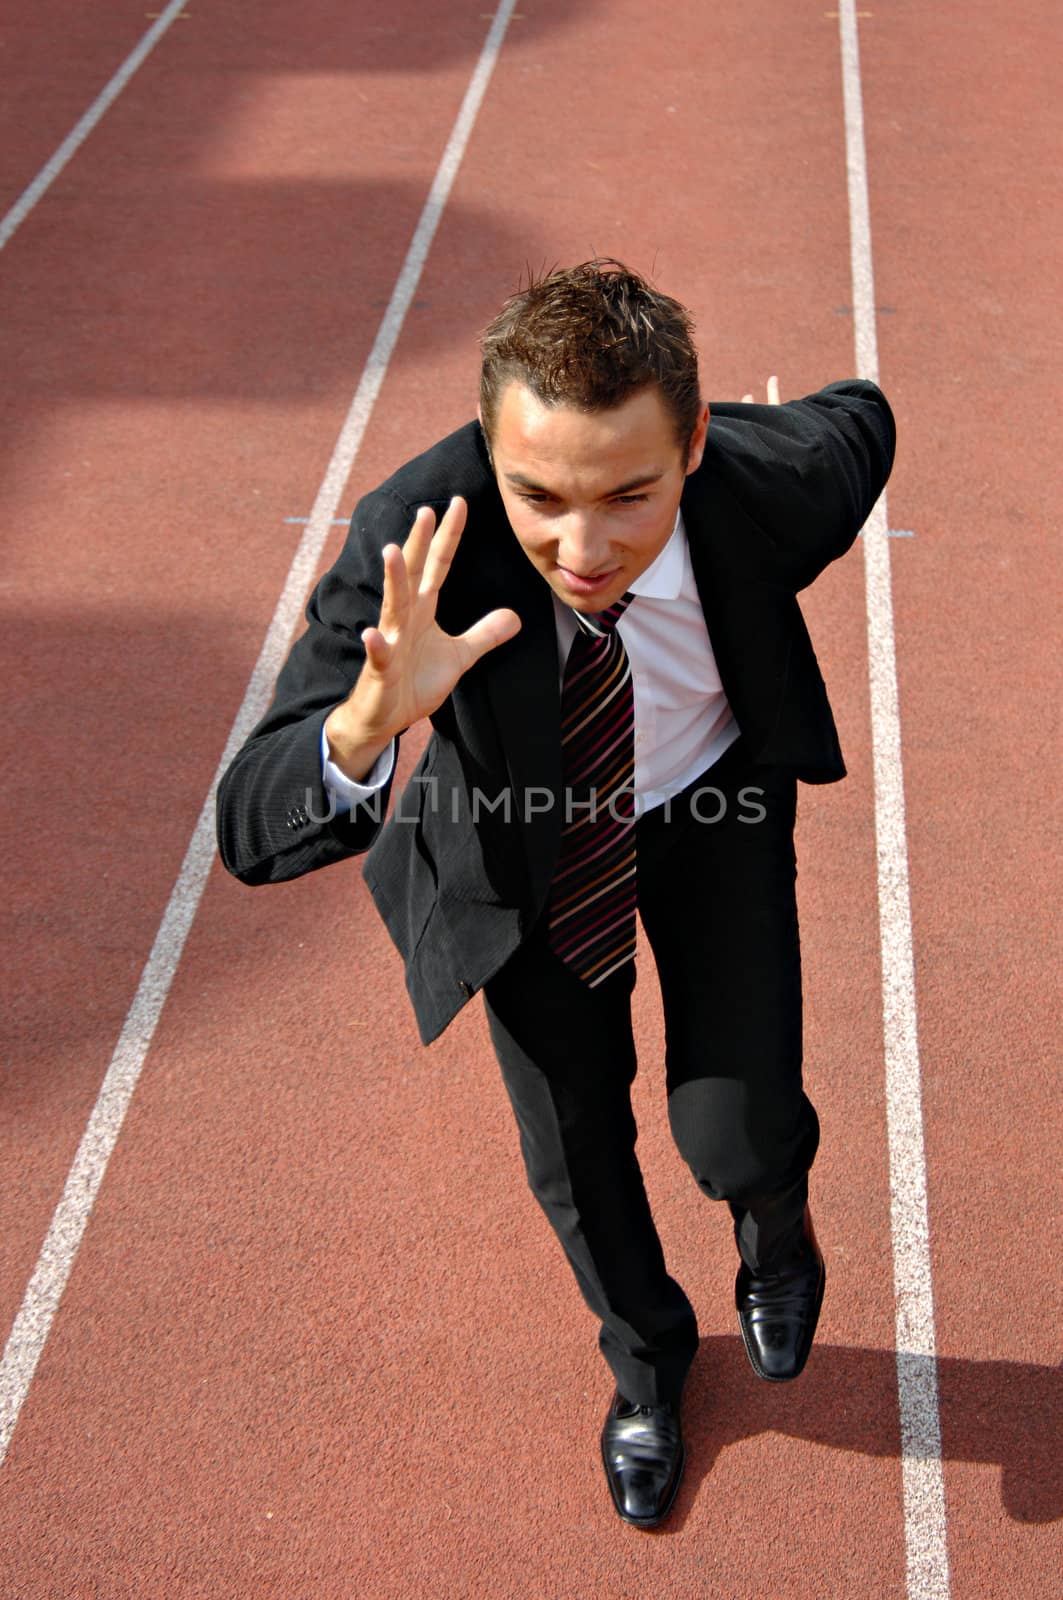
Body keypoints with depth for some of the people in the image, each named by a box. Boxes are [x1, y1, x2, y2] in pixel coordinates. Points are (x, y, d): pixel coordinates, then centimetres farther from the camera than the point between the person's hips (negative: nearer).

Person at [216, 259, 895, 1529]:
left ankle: (773, 1213, 31)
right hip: (529, 838, 0)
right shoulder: (419, 540, -38)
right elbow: (252, 834, -39)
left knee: (736, 1137, -10)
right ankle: (648, 1357, 47)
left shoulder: (770, 479, -34)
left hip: (715, 805, 0)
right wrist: (368, 723, -58)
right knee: (575, 1155, 13)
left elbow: (859, 421, -6)